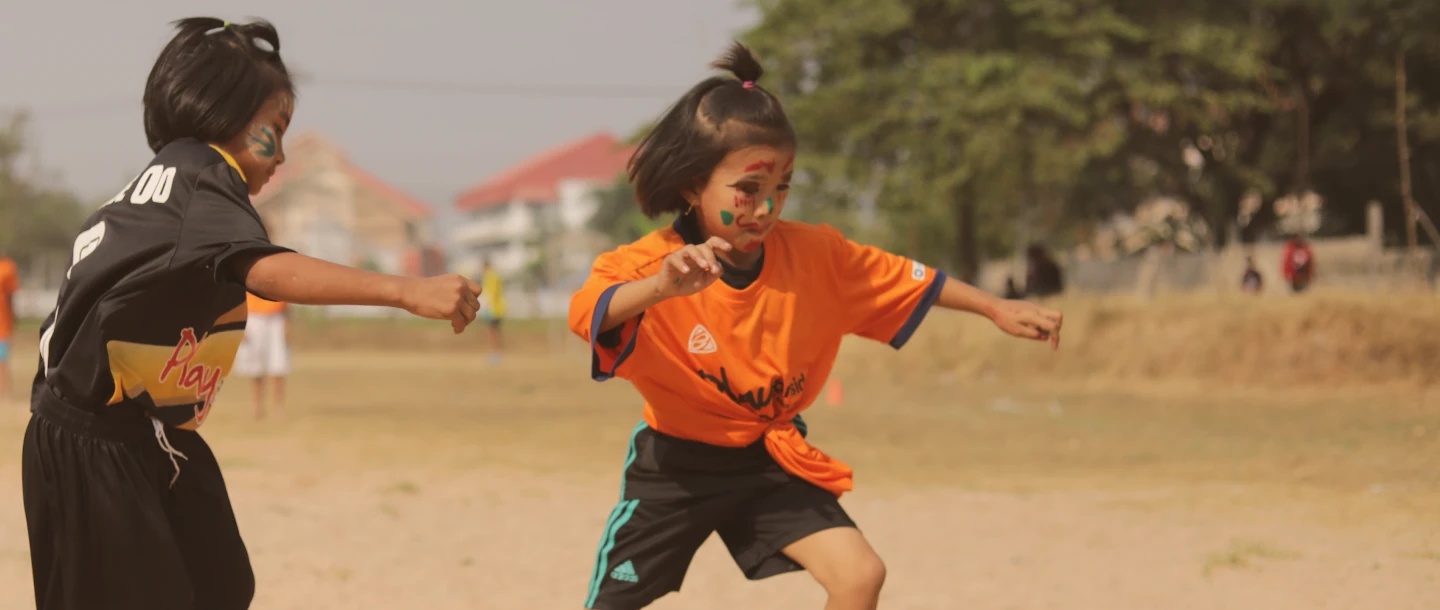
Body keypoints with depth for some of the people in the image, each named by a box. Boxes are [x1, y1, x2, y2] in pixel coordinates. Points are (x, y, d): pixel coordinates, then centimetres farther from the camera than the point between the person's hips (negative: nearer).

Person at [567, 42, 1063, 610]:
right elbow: (586, 314, -45)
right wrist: (663, 285, -65)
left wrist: (997, 308, 3)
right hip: (675, 466, -3)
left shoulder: (813, 254, -11)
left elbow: (906, 279, 4)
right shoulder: (648, 265, -25)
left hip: (769, 462, 3)